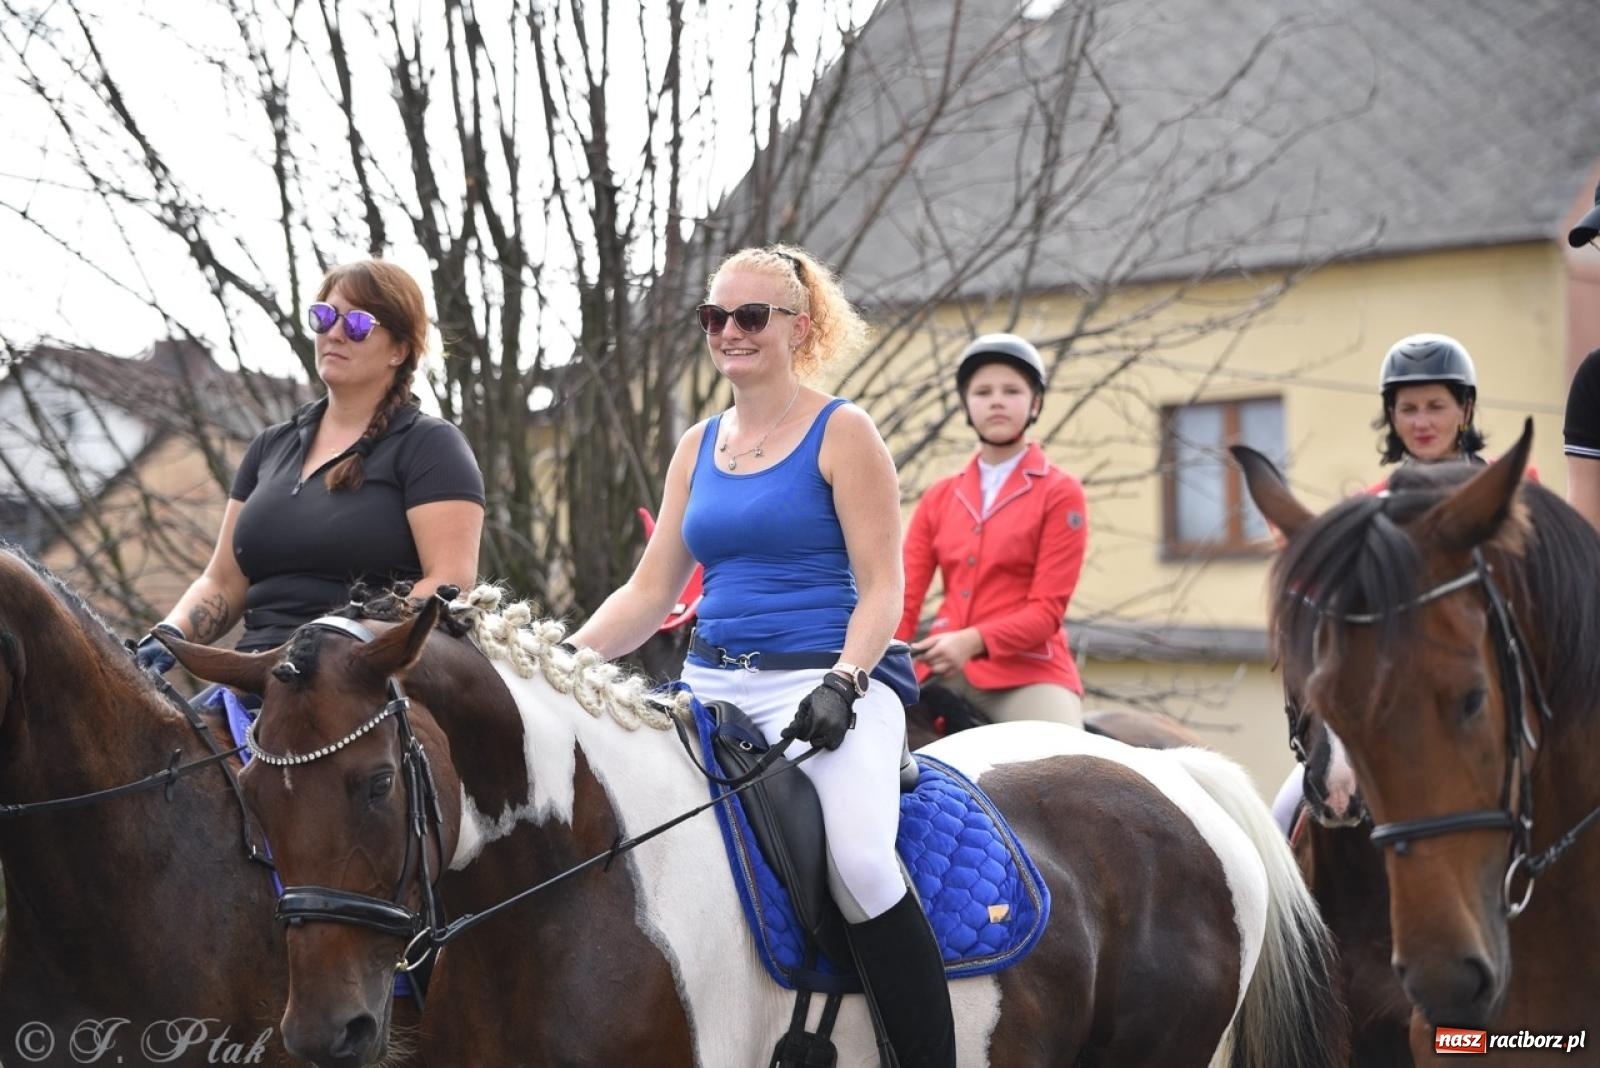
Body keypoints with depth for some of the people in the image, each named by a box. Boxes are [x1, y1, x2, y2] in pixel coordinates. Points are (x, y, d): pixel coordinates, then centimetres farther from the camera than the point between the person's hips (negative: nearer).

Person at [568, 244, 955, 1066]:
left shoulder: (841, 434, 0)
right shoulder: (698, 447, 16)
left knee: (860, 859, -32)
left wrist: (842, 683, -21)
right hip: (708, 684, 6)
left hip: (816, 682, -6)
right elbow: (648, 593, 16)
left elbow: (881, 589, -6)